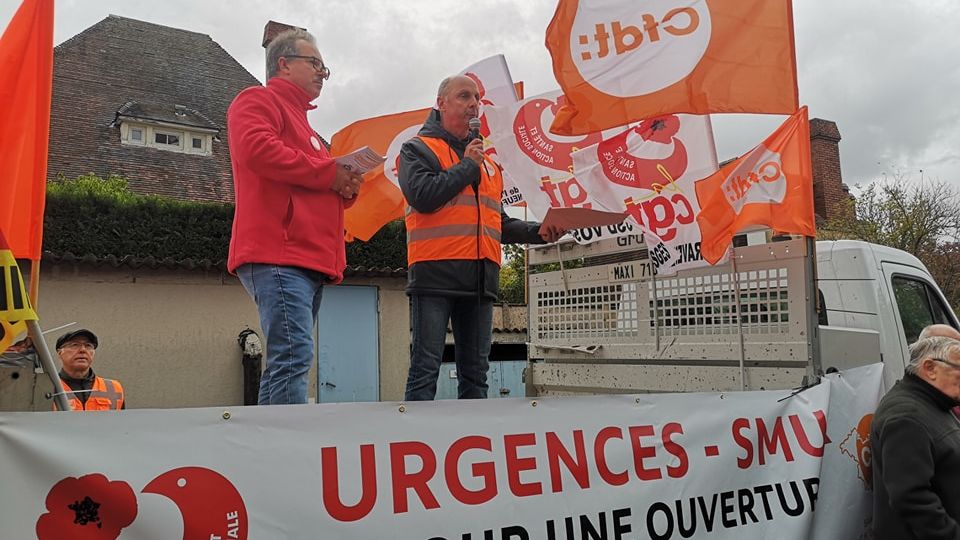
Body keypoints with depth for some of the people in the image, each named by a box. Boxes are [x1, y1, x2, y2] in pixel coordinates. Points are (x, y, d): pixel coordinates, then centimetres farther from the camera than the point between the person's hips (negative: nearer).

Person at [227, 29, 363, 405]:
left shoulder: (301, 122, 34)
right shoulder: (258, 100, 7)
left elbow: (317, 194, 34)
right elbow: (256, 148, -16)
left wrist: (346, 187, 10)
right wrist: (329, 172, -8)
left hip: (310, 261, 10)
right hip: (278, 255, -10)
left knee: (287, 360, 7)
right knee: (293, 357, -19)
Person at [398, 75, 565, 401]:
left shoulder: (486, 162, 24)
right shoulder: (419, 148, 5)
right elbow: (422, 196, -14)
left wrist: (536, 232, 9)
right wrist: (467, 166, -3)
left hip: (480, 279, 6)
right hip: (435, 275, -6)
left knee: (476, 373, 9)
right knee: (426, 368, -5)